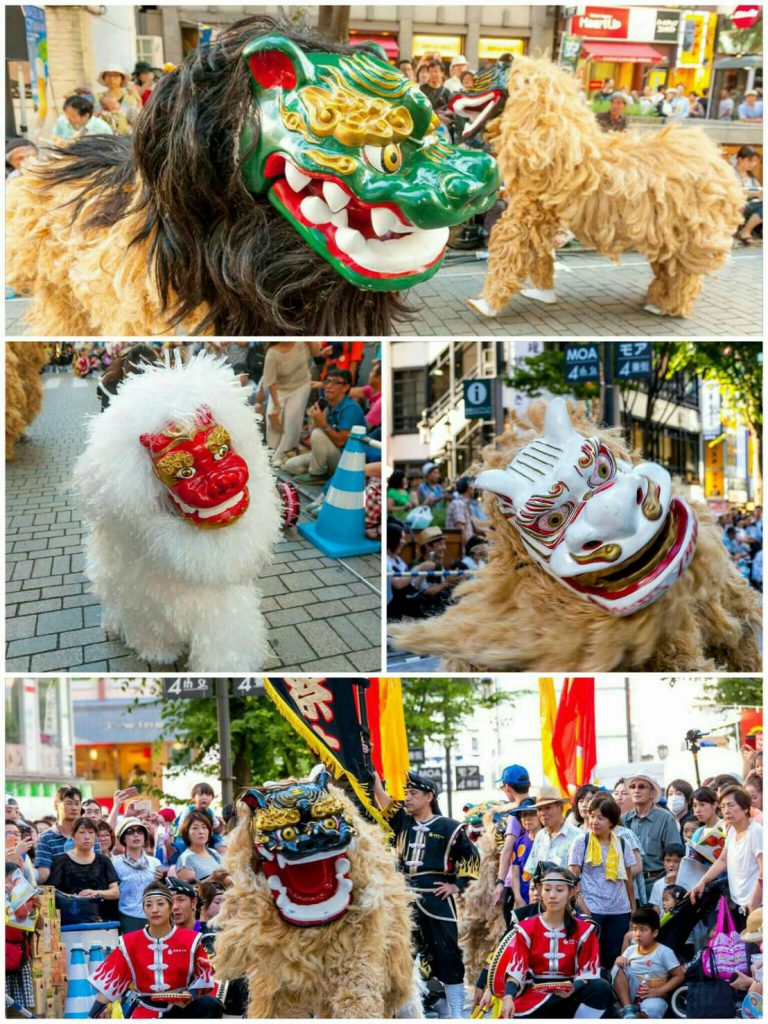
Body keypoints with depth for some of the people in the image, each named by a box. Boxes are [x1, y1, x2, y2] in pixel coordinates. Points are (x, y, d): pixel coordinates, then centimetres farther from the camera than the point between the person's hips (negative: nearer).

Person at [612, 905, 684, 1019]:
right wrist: (620, 960, -14)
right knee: (619, 968, -21)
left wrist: (658, 991, -15)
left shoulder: (664, 952, -3)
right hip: (632, 995, 5)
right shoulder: (630, 950, 8)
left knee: (652, 1008, -42)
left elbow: (679, 976, -5)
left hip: (653, 997, -5)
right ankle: (628, 1009, -26)